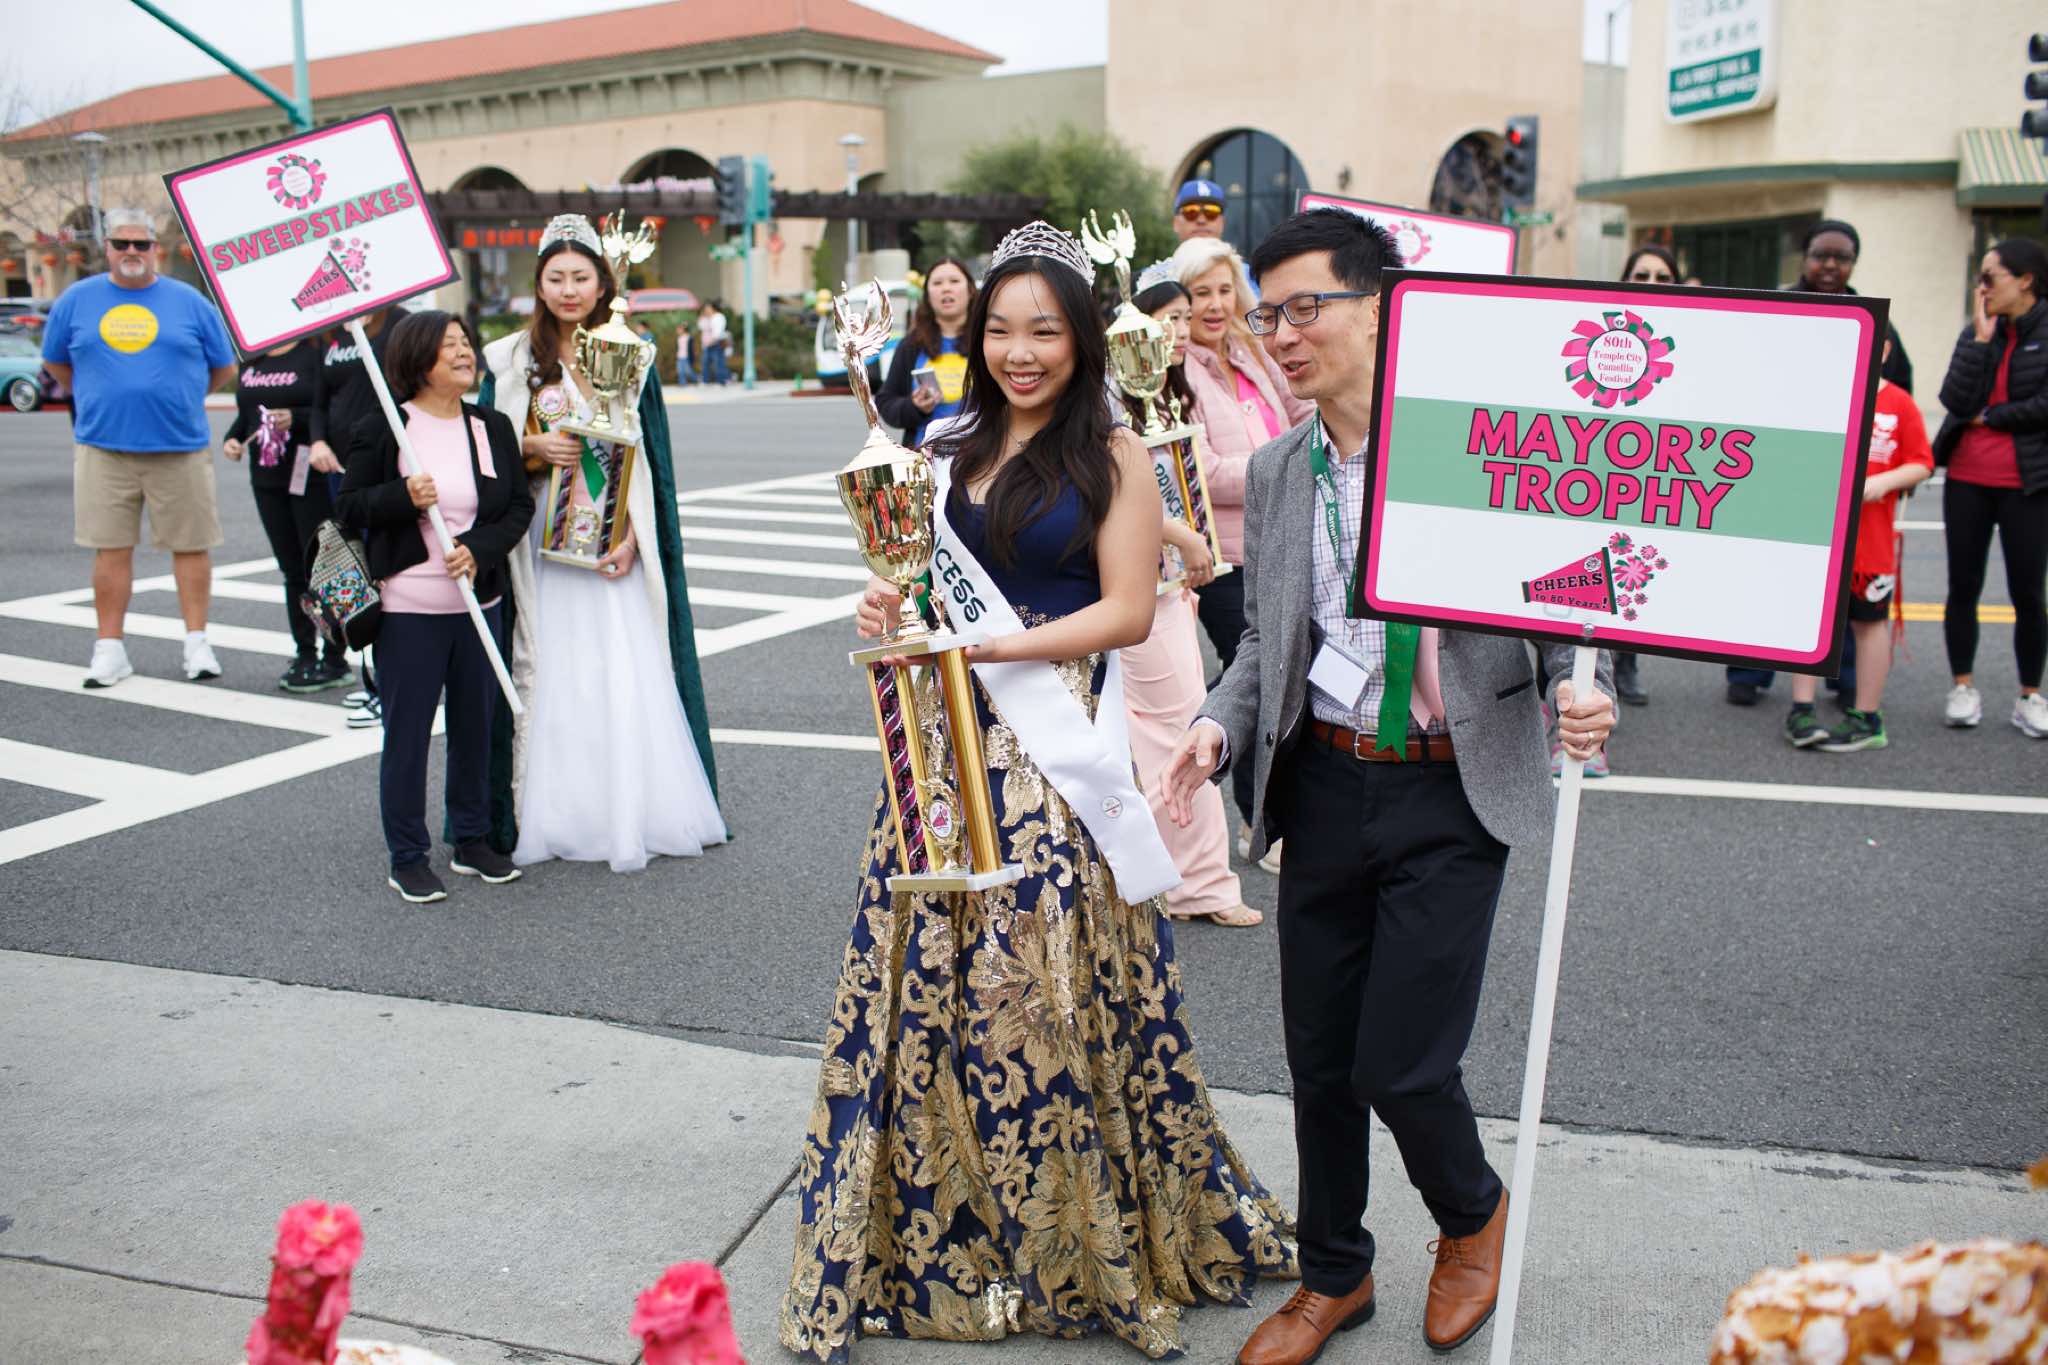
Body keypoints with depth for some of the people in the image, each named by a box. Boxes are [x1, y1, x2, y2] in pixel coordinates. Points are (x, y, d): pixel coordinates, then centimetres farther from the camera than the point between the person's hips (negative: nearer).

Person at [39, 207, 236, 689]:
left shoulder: (189, 301, 4)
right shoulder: (77, 300, 7)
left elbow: (224, 368, 11)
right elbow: (55, 362, 19)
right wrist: (97, 400, 14)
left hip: (180, 448, -1)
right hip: (102, 447, 1)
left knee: (191, 545, 2)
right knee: (110, 548, 3)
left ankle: (197, 643, 12)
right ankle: (109, 649, 10)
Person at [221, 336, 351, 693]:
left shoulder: (316, 354, -8)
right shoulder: (251, 359, 14)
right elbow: (245, 413, 23)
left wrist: (295, 419, -29)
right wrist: (232, 438, 4)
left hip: (310, 476, -7)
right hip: (267, 477, 7)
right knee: (292, 569, 12)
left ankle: (335, 659, 4)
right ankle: (304, 654, 20)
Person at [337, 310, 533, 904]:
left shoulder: (493, 428, 7)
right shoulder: (380, 430, -4)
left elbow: (520, 505, 5)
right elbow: (350, 507, -2)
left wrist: (479, 549, -12)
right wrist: (404, 497, -20)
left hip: (479, 604, 4)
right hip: (408, 609, -4)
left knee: (476, 725, 13)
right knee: (407, 733, 2)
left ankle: (472, 840, 28)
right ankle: (407, 859, 12)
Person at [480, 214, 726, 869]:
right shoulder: (509, 361, 5)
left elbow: (650, 463, 4)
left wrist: (631, 540, -7)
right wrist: (533, 448, -14)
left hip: (616, 546, 1)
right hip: (542, 545, 0)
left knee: (628, 679, -2)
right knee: (549, 675, -1)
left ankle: (631, 816, 7)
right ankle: (550, 818, 7)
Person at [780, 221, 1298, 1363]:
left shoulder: (1113, 457, -2)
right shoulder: (951, 450, 13)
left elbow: (1129, 612, -8)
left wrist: (994, 646, -15)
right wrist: (890, 612, -1)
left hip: (1055, 751, -5)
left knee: (1047, 980, -2)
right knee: (934, 977, 4)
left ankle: (1081, 1239, 16)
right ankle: (931, 1221, 20)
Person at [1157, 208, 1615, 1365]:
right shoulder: (1276, 473, 6)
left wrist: (1586, 698, -23)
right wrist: (1218, 726, -5)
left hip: (1453, 793, -4)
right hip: (1325, 785, 5)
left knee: (1399, 1065, -4)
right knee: (1320, 1063, 13)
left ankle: (1472, 1215, 32)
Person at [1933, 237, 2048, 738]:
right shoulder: (1976, 332, 6)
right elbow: (1956, 400, -8)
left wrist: (1988, 417, -7)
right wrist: (1981, 338, -11)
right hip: (1967, 480, 4)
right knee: (1963, 587, 8)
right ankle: (1964, 687, 20)